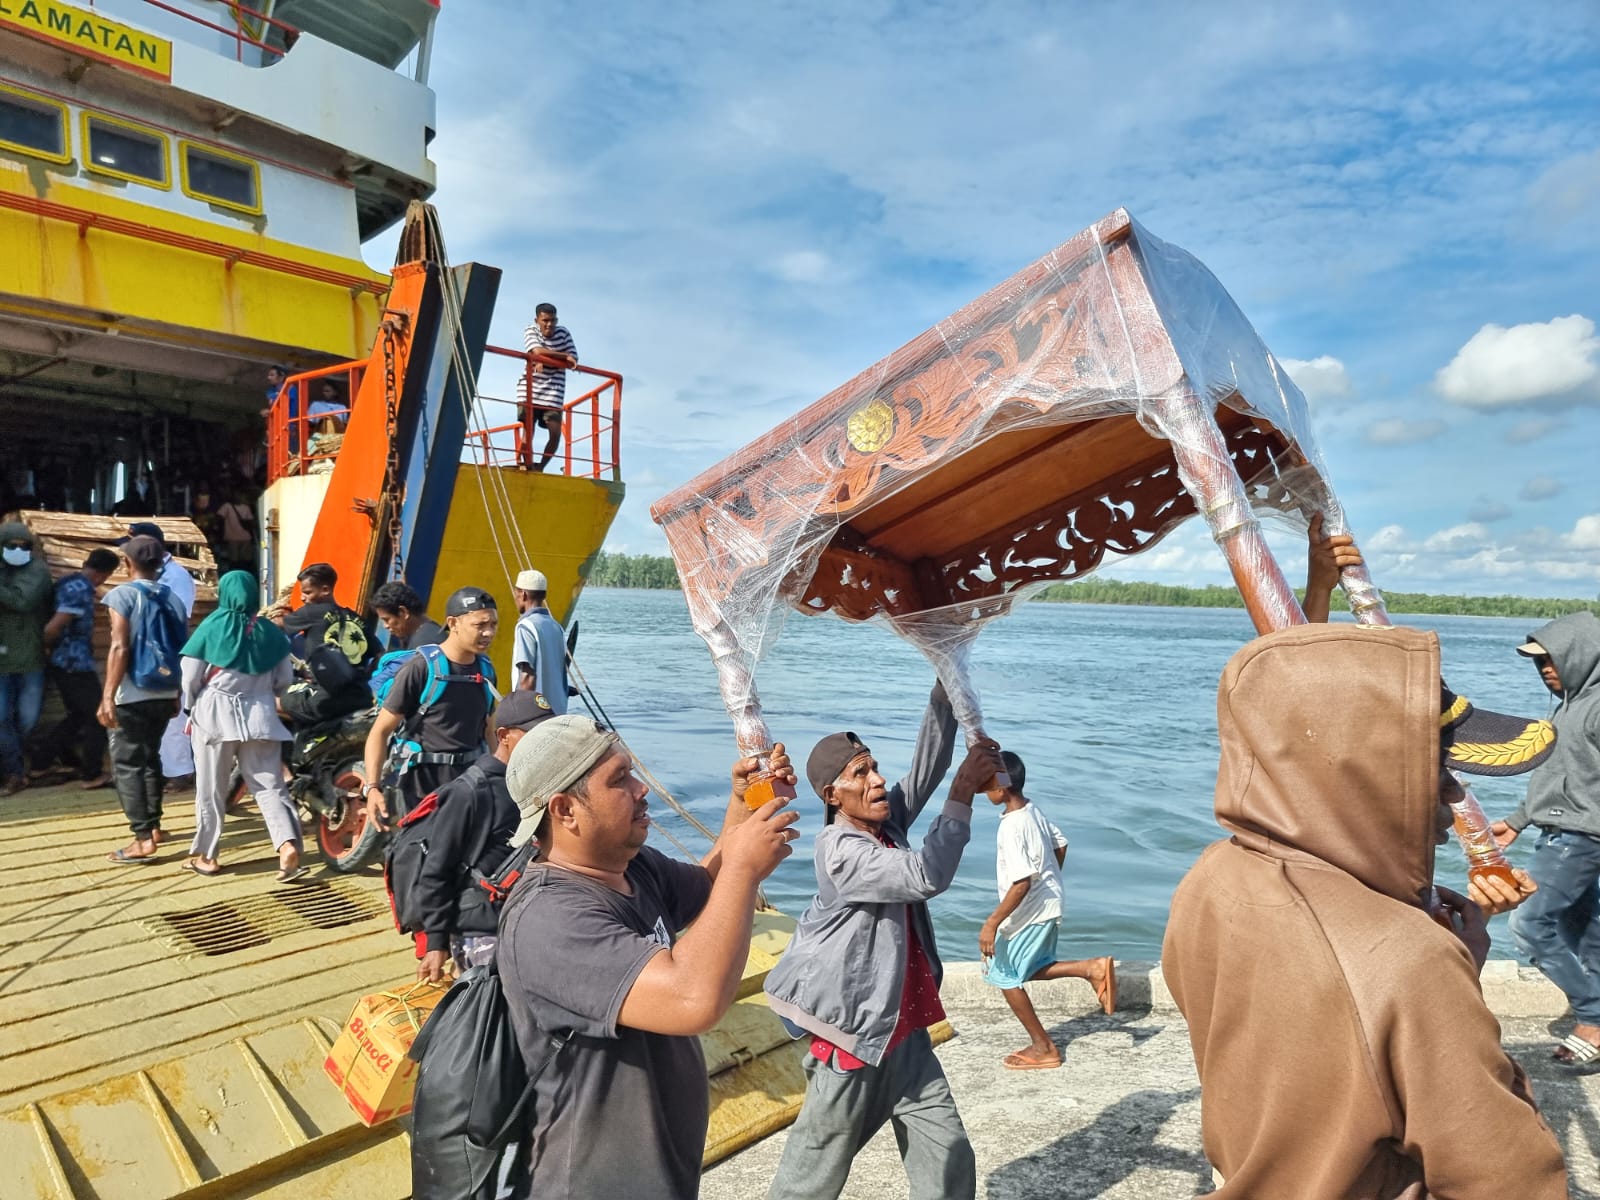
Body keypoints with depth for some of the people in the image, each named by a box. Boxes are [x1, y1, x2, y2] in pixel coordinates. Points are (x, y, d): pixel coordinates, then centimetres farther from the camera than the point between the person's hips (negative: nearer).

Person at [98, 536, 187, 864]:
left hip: (131, 696, -6)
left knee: (127, 765, -1)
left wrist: (108, 696, -18)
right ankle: (152, 826, 27)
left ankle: (143, 839, -5)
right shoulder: (172, 598, 7)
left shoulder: (122, 595, -9)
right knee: (150, 758, 19)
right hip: (163, 694, 6)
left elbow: (120, 648, -18)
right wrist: (177, 694, 19)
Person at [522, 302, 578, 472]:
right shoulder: (531, 331, 0)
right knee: (528, 429, -7)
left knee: (556, 432, -8)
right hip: (531, 388, -1)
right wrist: (564, 357, -20)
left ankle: (540, 467, 11)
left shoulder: (563, 332, 2)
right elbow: (538, 352, -21)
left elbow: (573, 361, -6)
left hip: (553, 392, 1)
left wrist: (545, 362, -15)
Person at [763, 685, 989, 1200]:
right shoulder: (840, 852, -22)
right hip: (853, 1033, -8)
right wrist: (965, 792, -28)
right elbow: (926, 877, -32)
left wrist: (945, 690, -15)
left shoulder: (886, 822, 1)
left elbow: (927, 767, -5)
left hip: (902, 1030, 8)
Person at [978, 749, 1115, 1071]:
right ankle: (1092, 968, 10)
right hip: (1049, 906, 9)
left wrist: (992, 924, -25)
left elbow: (1021, 883, -30)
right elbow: (1060, 846, 12)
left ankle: (1043, 1048, 19)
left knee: (1006, 977, 9)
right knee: (1031, 969, 25)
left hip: (1027, 914, -9)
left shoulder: (1012, 829, -28)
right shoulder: (1034, 810, -2)